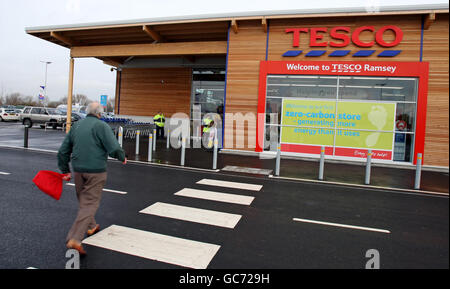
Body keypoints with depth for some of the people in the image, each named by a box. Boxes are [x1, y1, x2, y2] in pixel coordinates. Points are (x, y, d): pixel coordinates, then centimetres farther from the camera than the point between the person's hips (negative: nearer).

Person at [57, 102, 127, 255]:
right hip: (96, 171, -6)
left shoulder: (76, 125, 10)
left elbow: (63, 151, 13)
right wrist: (122, 157, 2)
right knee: (90, 204, -1)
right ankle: (74, 239, -7)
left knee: (84, 200, 22)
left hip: (78, 170, 6)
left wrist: (65, 171, 21)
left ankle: (91, 227, 40)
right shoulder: (101, 126, -10)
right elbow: (114, 148, -18)